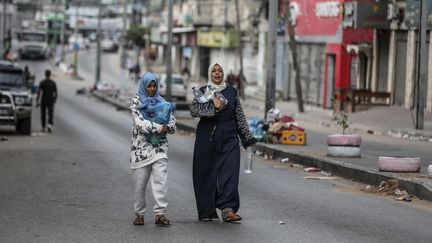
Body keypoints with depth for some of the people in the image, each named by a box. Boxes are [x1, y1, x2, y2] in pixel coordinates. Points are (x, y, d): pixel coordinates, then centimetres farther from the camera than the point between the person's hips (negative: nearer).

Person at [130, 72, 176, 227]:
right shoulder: (136, 101, 2)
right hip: (141, 145, -2)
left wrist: (167, 127, -14)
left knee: (160, 179, -10)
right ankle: (139, 214, 12)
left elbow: (172, 121, 8)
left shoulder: (161, 102, 13)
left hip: (159, 146, 2)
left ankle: (160, 213, -13)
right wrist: (158, 127, -21)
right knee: (140, 182, 1)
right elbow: (139, 122, -12)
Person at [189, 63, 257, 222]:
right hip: (206, 138, 0)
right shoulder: (202, 91, 7)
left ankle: (227, 209, -22)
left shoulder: (231, 92, 11)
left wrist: (247, 137, 9)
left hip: (229, 138, 1)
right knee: (206, 173, 1)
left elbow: (240, 116, 13)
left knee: (229, 172, -13)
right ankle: (206, 211, 9)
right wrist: (213, 107, -20)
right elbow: (193, 110, -9)